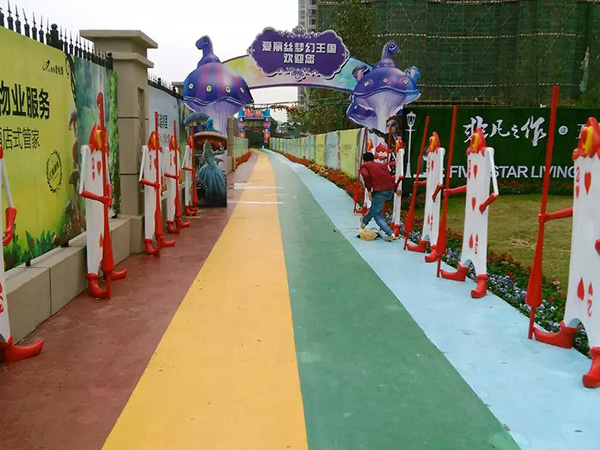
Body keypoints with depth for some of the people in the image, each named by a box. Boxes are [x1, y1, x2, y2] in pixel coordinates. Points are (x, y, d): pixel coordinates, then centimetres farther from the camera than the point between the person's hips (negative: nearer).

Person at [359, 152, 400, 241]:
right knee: (375, 205, 31)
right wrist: (396, 189, 18)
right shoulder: (381, 165, 27)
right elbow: (390, 177, 17)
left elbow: (366, 175, -10)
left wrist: (369, 190, -6)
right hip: (391, 190, 6)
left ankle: (390, 234, -7)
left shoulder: (364, 166, 12)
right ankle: (364, 221, 51)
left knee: (377, 215, 7)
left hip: (380, 191, -6)